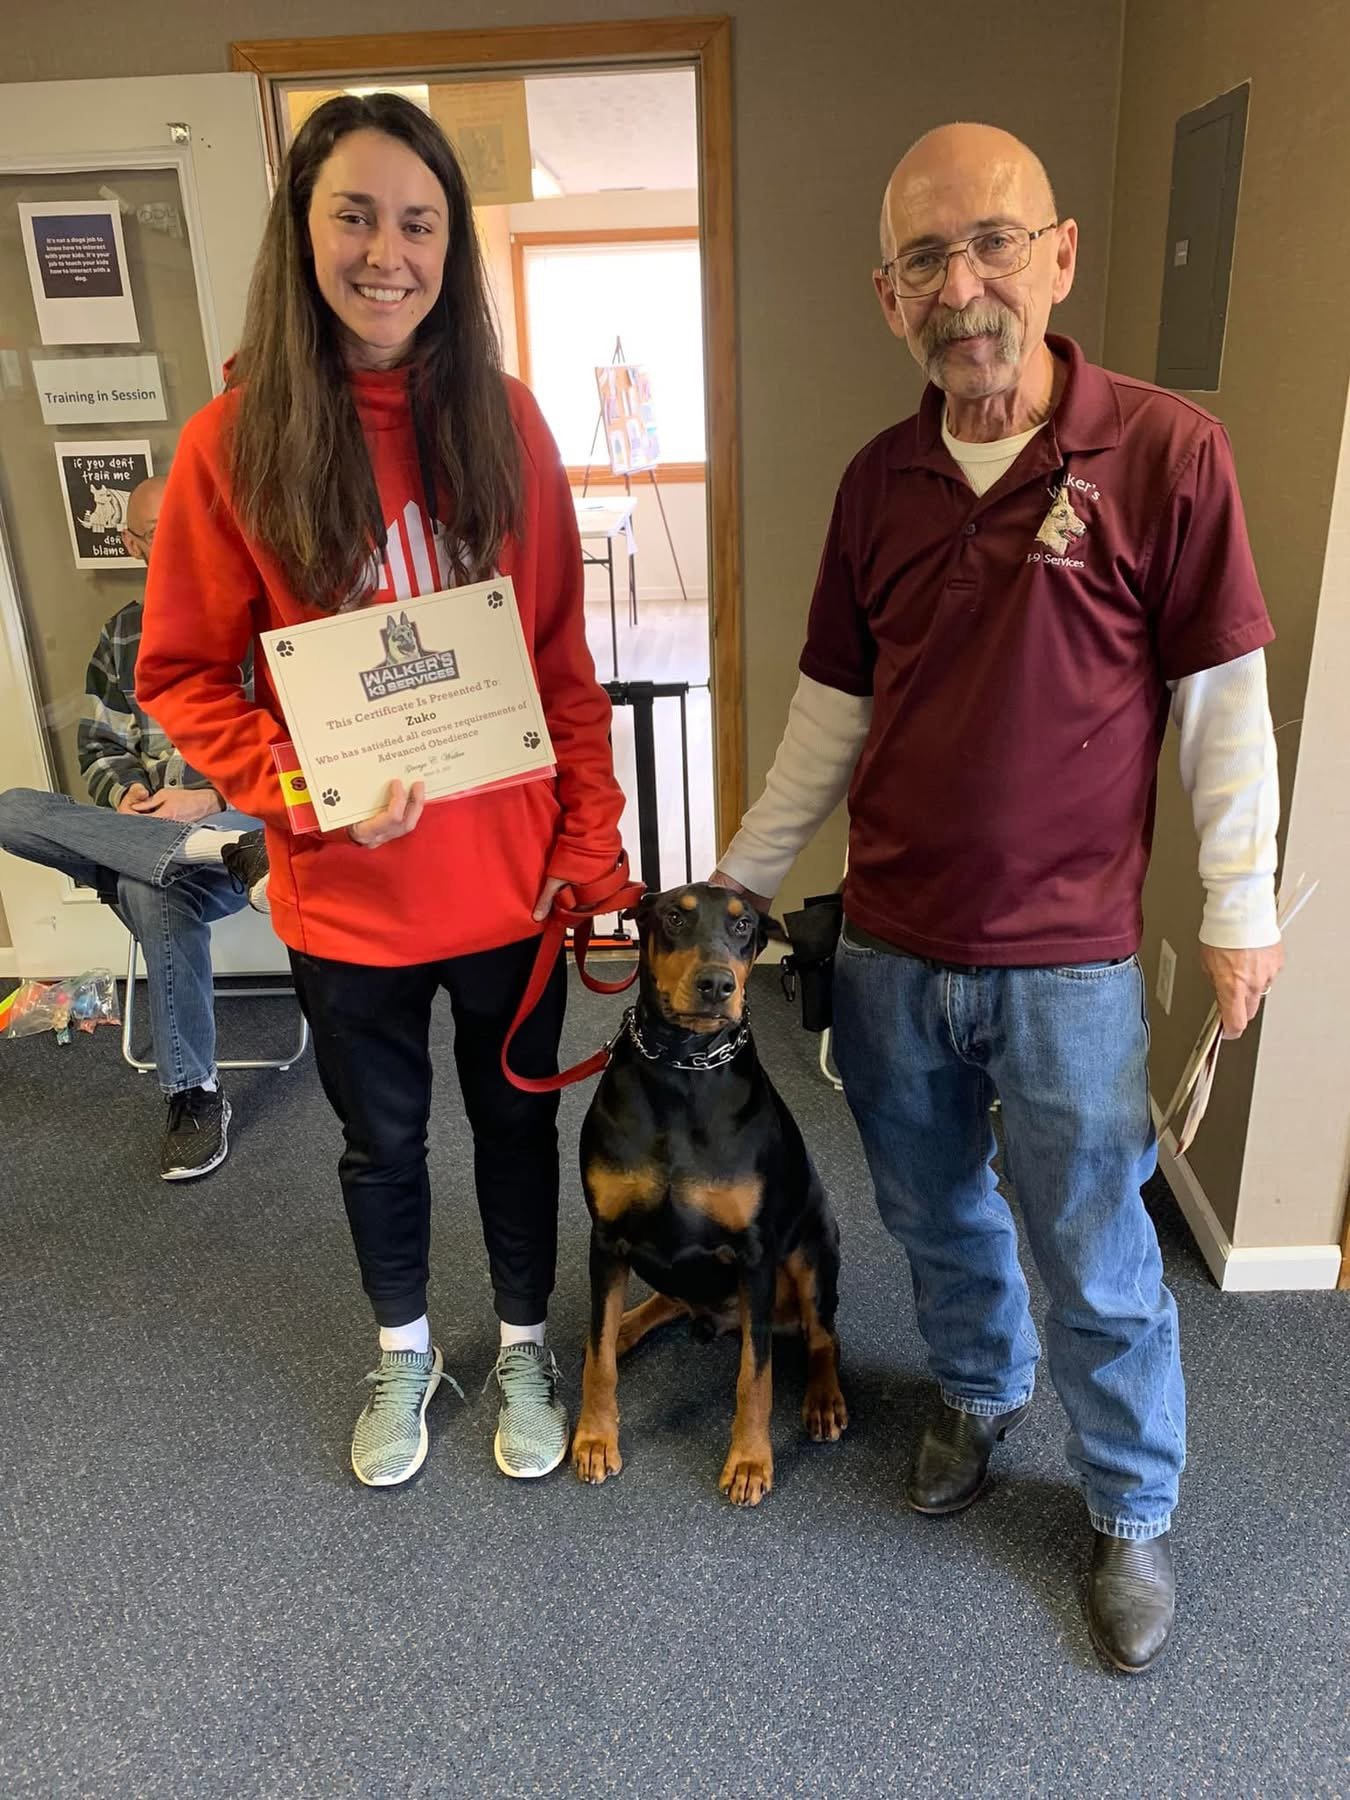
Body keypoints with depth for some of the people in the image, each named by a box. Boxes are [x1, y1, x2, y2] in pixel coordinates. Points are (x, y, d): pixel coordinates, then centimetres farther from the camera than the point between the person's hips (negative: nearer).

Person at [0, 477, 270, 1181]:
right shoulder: (122, 634, 19)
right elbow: (99, 748, 19)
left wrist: (212, 798, -17)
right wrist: (128, 795, -4)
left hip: (242, 814, -6)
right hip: (138, 824, 6)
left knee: (152, 888, -38)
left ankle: (194, 1093, -25)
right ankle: (228, 855, -39)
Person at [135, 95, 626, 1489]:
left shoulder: (503, 420, -3)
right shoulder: (234, 442, -8)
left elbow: (564, 657, 0)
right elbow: (182, 674, -3)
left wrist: (590, 836, -2)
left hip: (506, 878, 1)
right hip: (343, 891, -1)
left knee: (516, 1119, 18)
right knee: (381, 1138, 19)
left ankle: (523, 1339, 45)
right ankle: (403, 1346, 47)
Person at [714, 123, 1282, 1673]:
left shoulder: (1167, 454, -10)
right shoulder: (878, 481, 1)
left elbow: (1222, 699, -6)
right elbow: (831, 711, 7)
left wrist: (1239, 908, -3)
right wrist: (741, 881, 8)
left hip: (1067, 962, -4)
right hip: (890, 950, 4)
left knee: (1097, 1263, 11)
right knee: (933, 1211, 22)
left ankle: (1133, 1515, 37)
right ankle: (979, 1392, 51)